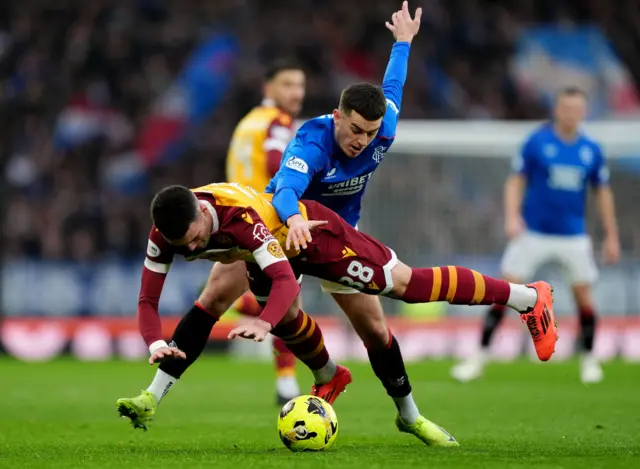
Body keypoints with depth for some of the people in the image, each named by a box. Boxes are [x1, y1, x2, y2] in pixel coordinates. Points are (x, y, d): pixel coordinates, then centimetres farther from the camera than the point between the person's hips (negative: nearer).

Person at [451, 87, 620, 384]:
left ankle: (589, 360, 19)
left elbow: (603, 192, 11)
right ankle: (480, 357, 1)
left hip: (573, 237, 2)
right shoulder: (537, 142, -5)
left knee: (584, 297, -1)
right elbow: (516, 181, -1)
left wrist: (611, 236, 9)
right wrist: (512, 216, -17)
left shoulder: (591, 151, 3)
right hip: (533, 234, -2)